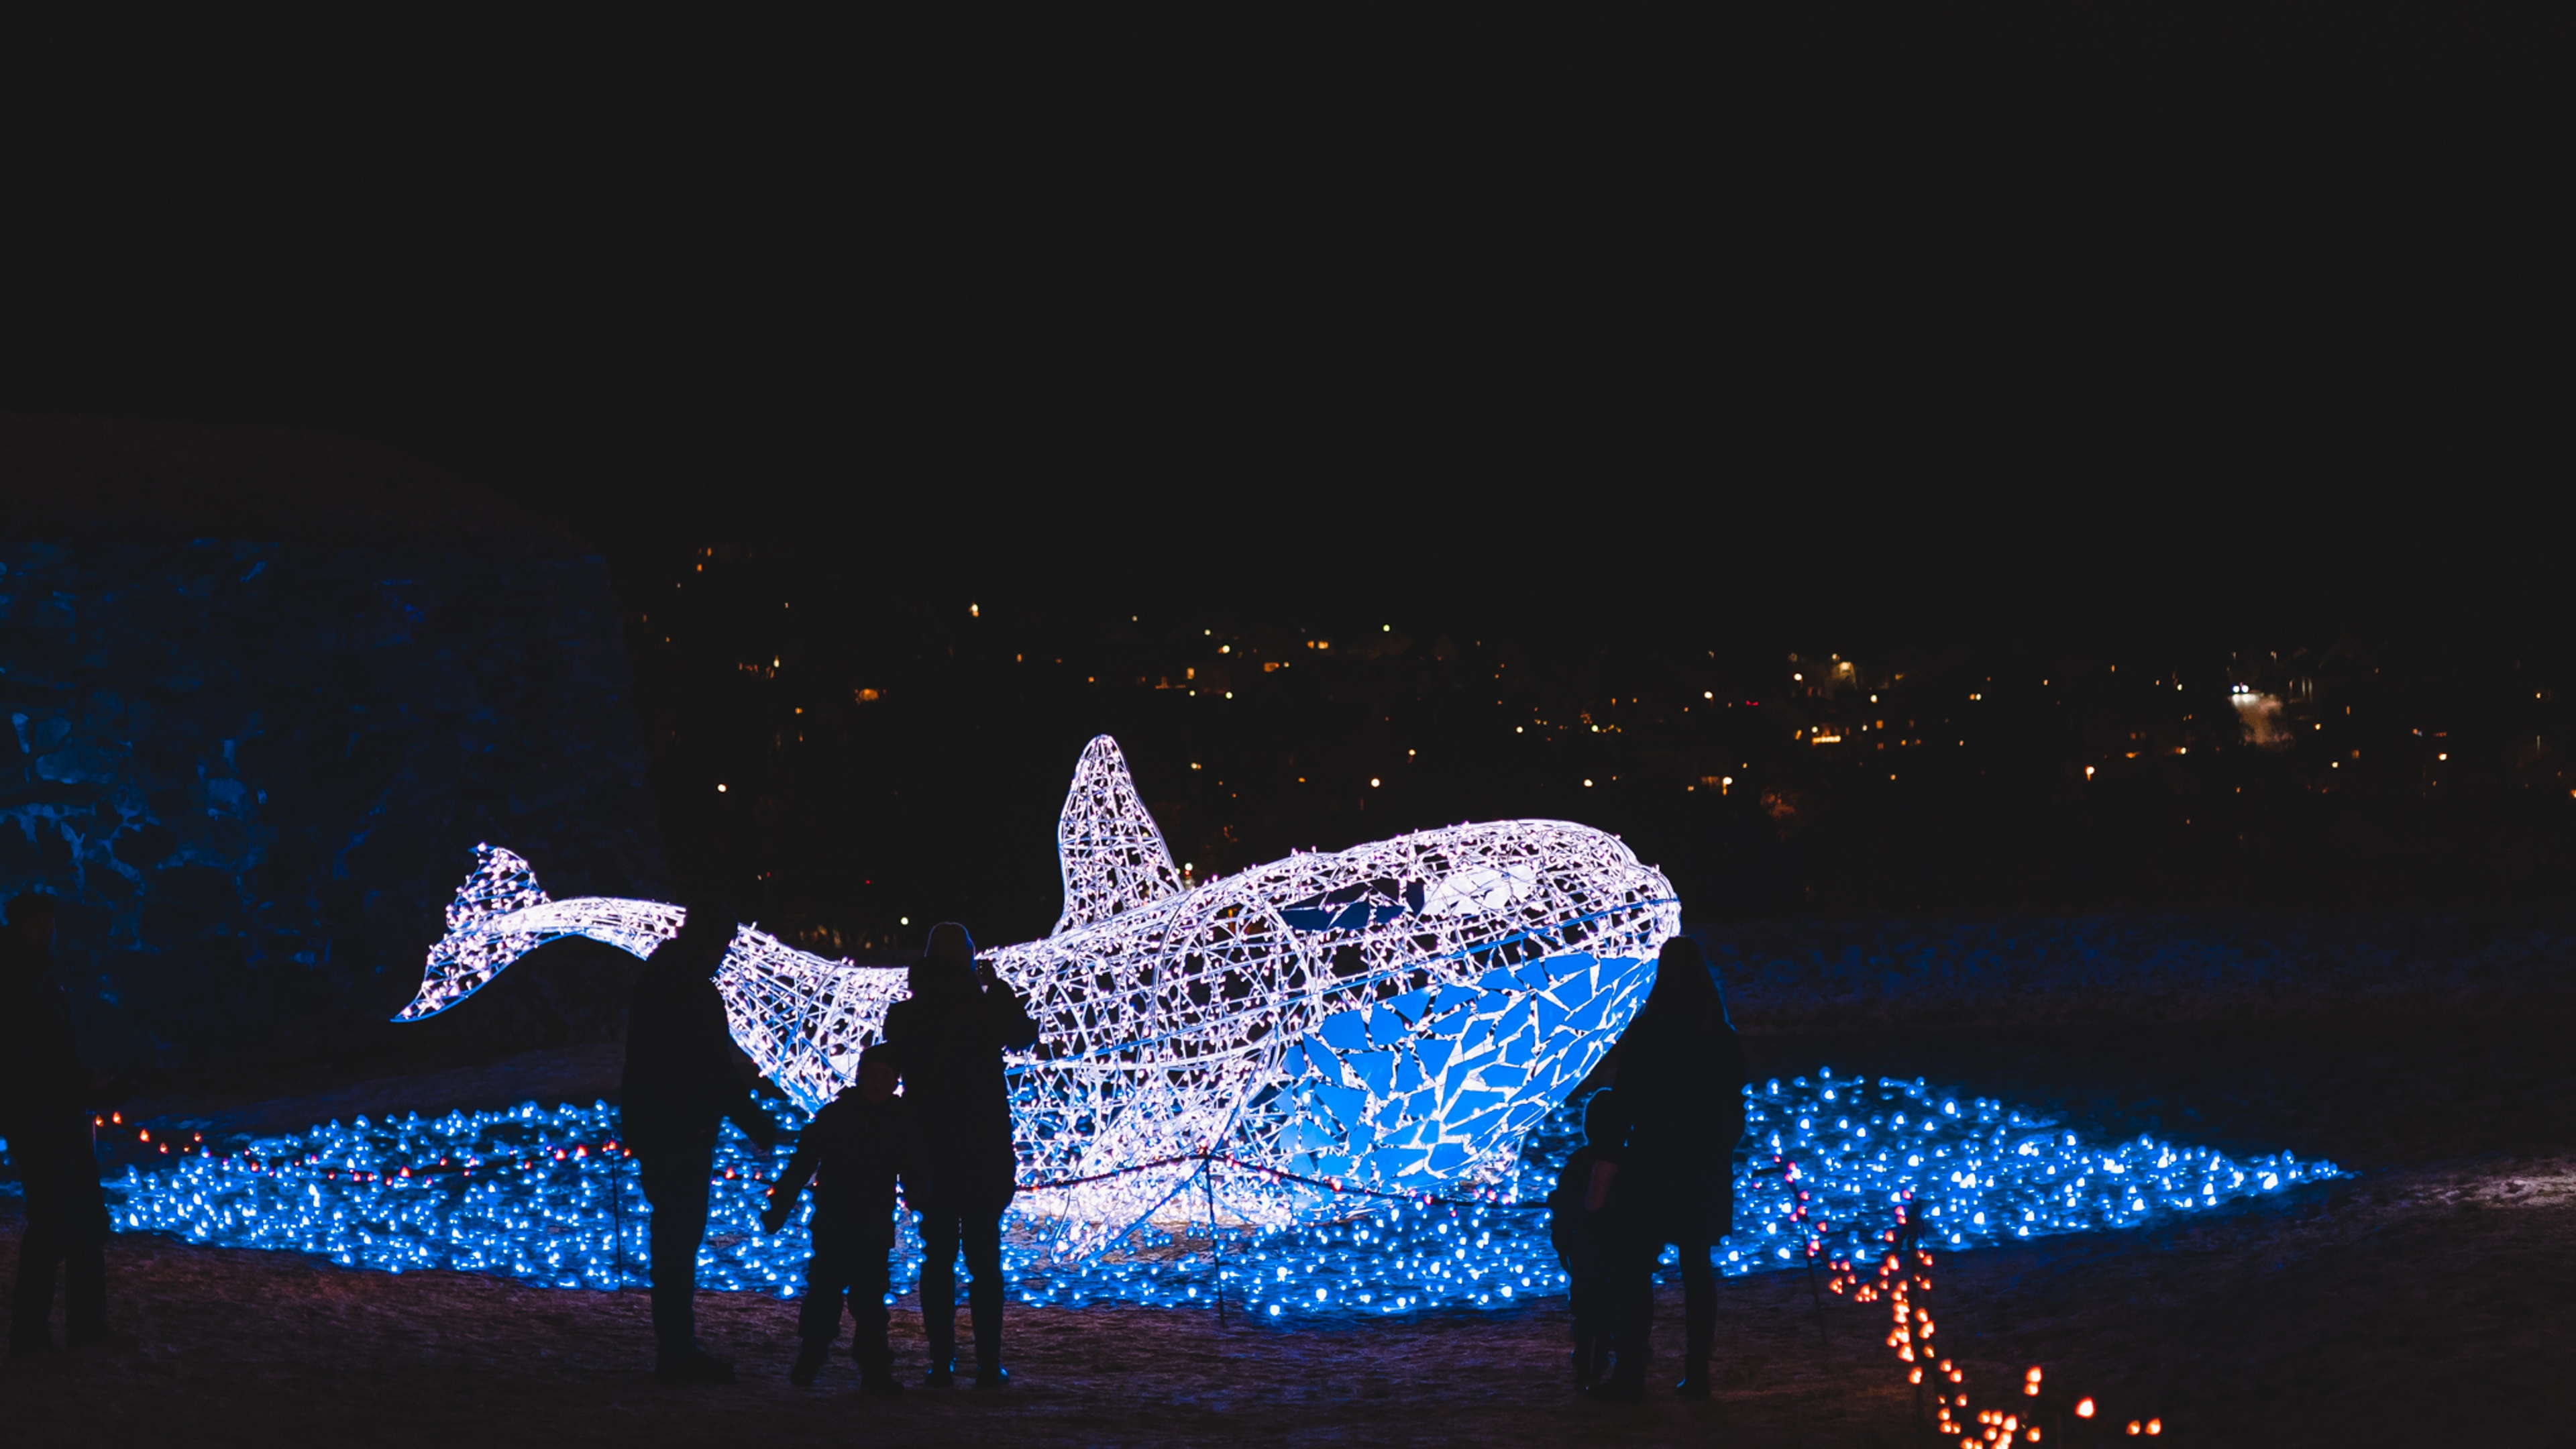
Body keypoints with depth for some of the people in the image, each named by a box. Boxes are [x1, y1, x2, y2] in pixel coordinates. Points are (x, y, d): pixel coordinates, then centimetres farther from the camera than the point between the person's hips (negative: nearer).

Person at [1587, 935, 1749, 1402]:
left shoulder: (1642, 1035, -10)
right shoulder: (1723, 1039, 3)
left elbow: (1625, 1106, -11)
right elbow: (1735, 1113, 8)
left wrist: (1606, 1164, -8)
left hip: (1651, 1166, -4)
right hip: (1706, 1171, 4)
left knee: (1635, 1271, 1)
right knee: (1697, 1269, 10)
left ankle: (1630, 1375, 0)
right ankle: (1697, 1373, 10)